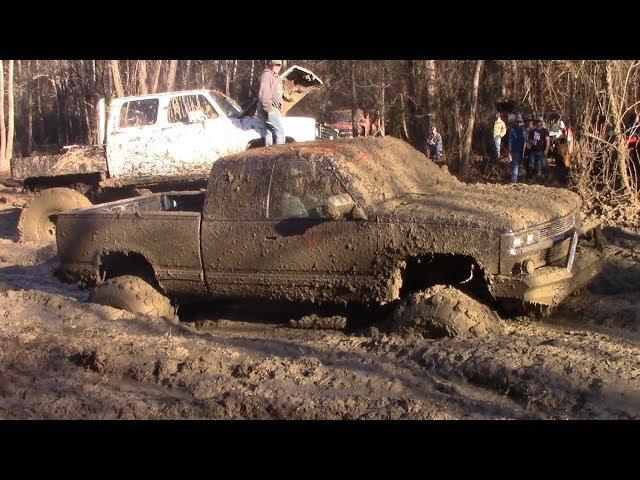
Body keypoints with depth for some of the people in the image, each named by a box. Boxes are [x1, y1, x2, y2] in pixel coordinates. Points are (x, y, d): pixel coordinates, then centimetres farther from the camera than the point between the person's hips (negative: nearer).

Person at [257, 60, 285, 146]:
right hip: (270, 110, -10)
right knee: (280, 132, -10)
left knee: (269, 133, 10)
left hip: (274, 110, 10)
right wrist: (268, 109, -24)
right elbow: (263, 95, -21)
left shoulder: (276, 77, 21)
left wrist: (280, 110, 24)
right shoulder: (267, 76, -12)